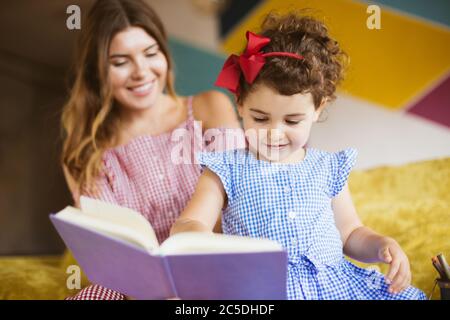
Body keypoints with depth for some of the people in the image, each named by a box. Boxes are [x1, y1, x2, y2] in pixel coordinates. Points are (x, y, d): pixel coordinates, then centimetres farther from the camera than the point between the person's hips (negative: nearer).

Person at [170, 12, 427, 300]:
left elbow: (350, 233, 19)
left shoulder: (328, 168, 10)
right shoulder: (228, 170, 1)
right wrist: (197, 235, -32)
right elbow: (186, 224, -8)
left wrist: (382, 246, -1)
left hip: (333, 283, 4)